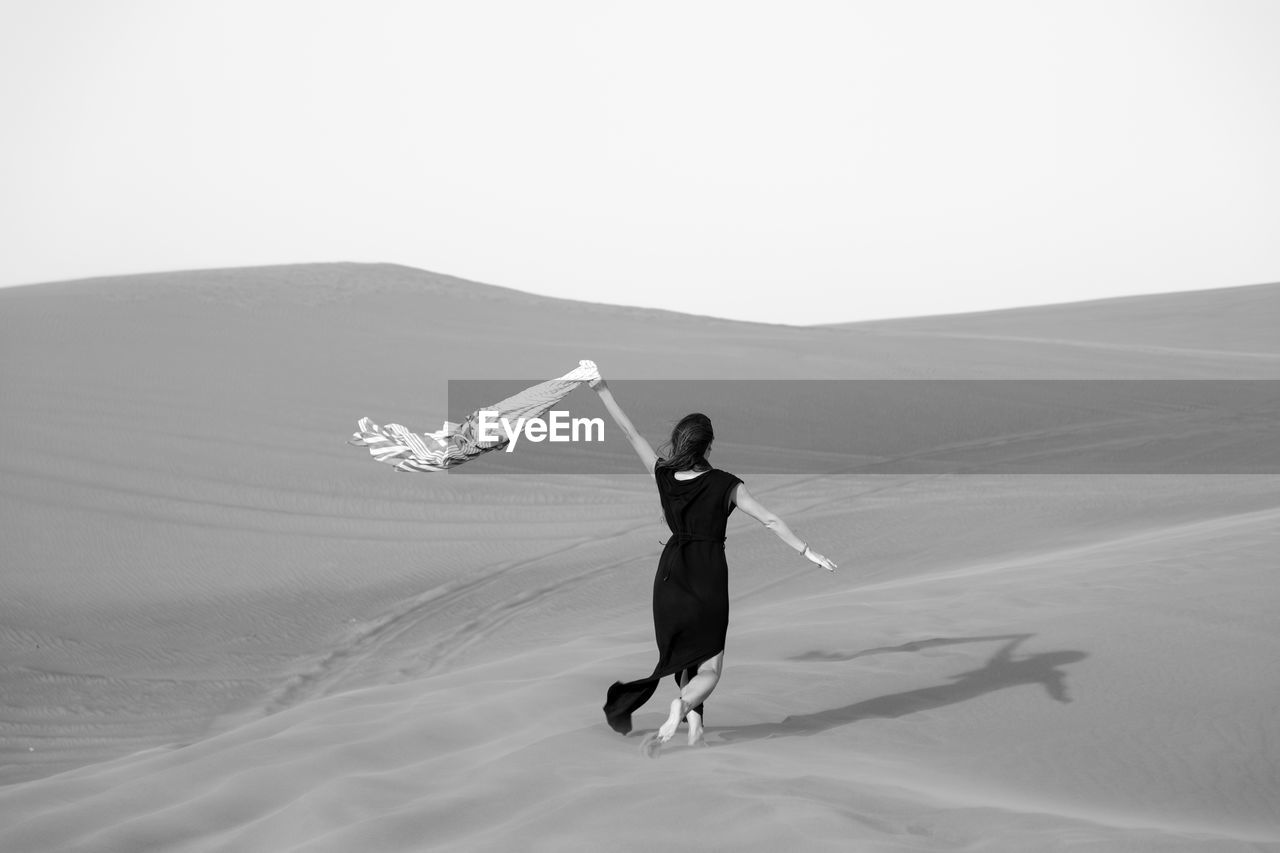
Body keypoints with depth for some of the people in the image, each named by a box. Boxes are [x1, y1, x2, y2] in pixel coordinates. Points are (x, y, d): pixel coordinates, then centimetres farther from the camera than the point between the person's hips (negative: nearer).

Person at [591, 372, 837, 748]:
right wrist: (808, 552, -6)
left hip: (671, 577, 3)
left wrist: (603, 390, 6)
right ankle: (683, 703, -22)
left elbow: (630, 432, -1)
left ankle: (693, 719, 6)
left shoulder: (663, 476, -7)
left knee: (685, 657, 20)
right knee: (709, 669, 6)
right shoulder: (726, 485, -13)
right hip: (709, 579, -3)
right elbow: (770, 520, -11)